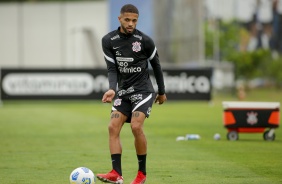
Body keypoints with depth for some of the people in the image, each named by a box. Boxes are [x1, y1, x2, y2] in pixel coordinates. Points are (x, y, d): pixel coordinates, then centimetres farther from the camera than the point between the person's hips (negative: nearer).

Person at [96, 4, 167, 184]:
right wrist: (112, 89, -23)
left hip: (143, 90, -4)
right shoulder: (109, 41, -3)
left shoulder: (145, 41, -9)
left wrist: (162, 91, 14)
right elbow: (112, 69, -4)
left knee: (136, 126, -21)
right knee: (113, 127, -12)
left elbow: (156, 65, 6)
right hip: (123, 91, 4)